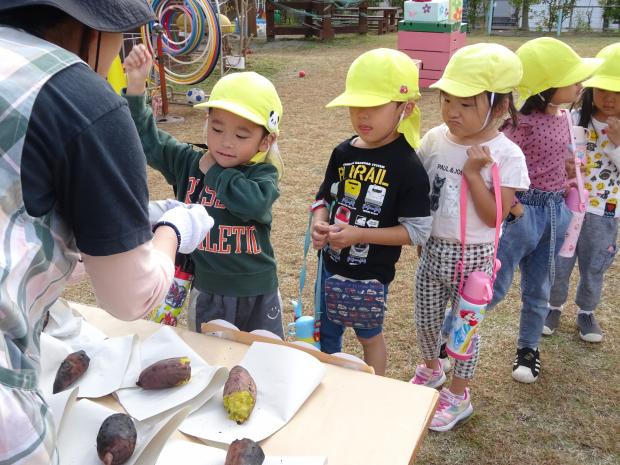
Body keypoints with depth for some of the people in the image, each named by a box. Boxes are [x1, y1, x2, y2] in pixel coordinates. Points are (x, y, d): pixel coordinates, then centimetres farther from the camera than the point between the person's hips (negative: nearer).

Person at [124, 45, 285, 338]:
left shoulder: (263, 174, -13)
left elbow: (253, 202, -34)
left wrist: (213, 171, -21)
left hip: (257, 294, -2)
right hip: (207, 292, 2)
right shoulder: (188, 163, -4)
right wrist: (135, 87, -20)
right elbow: (145, 136, -6)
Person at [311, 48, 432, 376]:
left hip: (370, 275, -5)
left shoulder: (407, 166, -19)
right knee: (325, 335, 22)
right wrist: (319, 225, -16)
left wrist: (358, 234, -26)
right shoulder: (343, 153, -4)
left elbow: (417, 230, -19)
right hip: (331, 266, 5)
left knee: (369, 335, 19)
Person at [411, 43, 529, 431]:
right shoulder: (435, 139, -4)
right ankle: (432, 369, 49)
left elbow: (495, 217, -18)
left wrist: (474, 172, -25)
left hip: (473, 256, -4)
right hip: (432, 249, 5)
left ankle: (459, 396, 33)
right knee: (426, 318, 19)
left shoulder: (506, 156, -16)